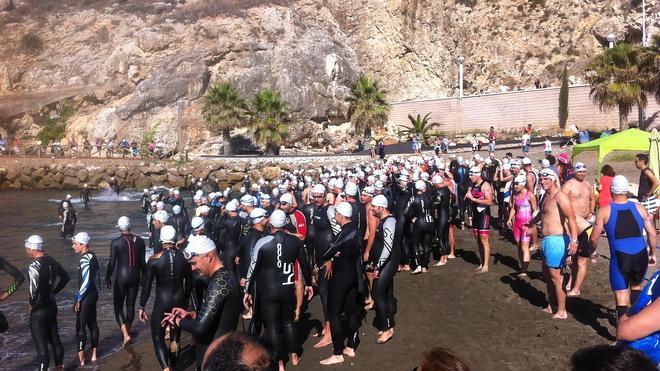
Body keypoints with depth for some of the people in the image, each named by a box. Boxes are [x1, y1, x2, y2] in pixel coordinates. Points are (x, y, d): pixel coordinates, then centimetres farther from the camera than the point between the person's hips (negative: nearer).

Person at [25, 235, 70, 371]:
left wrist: (31, 304, -17)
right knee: (54, 339, 20)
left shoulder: (34, 267, -23)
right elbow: (65, 277, 15)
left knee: (41, 344, 4)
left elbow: (34, 289, -35)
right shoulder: (52, 261, 1)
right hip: (52, 306, 8)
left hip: (38, 311, -8)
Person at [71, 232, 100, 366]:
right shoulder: (92, 256, 8)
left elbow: (85, 282, -22)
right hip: (93, 294, 9)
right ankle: (94, 355, 25)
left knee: (80, 326, -1)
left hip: (86, 296, -9)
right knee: (92, 323, 16)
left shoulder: (85, 259, -19)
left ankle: (81, 359, 4)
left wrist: (78, 300, -15)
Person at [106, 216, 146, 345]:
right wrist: (144, 275, 15)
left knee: (118, 306, 7)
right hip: (135, 276, 4)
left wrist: (107, 278, 3)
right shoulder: (140, 241, -3)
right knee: (131, 305, 17)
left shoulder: (116, 242, -13)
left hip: (121, 277, -4)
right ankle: (127, 331, 32)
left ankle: (126, 334, -7)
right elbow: (142, 261, 2)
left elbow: (112, 263, -10)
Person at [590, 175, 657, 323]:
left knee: (621, 297, 2)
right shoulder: (639, 208, 5)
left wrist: (592, 251, 17)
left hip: (620, 258, -3)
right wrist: (652, 253, 21)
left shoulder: (604, 211, -1)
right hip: (641, 255, 3)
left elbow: (594, 239, -2)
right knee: (636, 285, 31)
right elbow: (652, 234, 7)